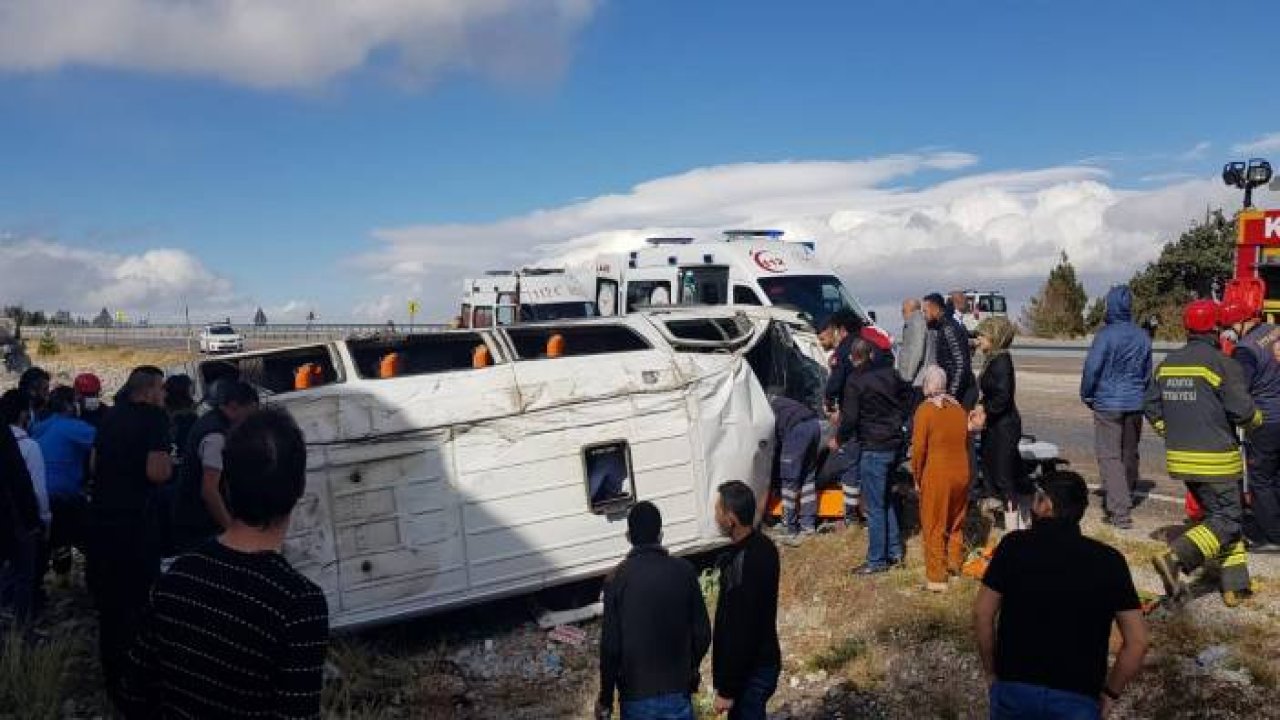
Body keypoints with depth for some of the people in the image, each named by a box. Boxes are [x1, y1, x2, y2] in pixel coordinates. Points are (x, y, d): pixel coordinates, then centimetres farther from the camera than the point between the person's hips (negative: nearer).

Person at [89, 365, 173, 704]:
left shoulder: (112, 416, 9)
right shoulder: (154, 417, -14)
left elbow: (94, 464, 19)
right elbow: (157, 472, -24)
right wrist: (169, 463, -4)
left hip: (101, 519, 7)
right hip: (135, 524, -7)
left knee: (109, 600, 19)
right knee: (136, 601, 5)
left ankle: (112, 679, 33)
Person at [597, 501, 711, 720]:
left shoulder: (617, 579, -12)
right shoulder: (684, 571, -6)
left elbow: (610, 646, -11)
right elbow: (702, 634, -2)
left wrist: (605, 699, 1)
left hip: (636, 694, -1)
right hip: (677, 690, 1)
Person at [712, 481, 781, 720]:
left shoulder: (743, 565, -29)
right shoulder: (763, 546, 1)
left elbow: (741, 634, -26)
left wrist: (727, 689, -19)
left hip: (751, 671, -9)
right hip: (765, 660, 9)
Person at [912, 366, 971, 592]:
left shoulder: (925, 409, -12)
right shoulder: (959, 408, 5)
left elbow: (919, 448, -13)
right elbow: (967, 443, 10)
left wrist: (917, 477, -2)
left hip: (936, 476, -5)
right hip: (961, 474, 5)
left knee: (934, 528, 4)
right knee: (956, 522, 22)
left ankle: (937, 578, 7)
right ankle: (954, 563, 31)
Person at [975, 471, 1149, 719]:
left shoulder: (1014, 545, -5)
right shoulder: (1109, 560, -2)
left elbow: (982, 614, -3)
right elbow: (1137, 641, -3)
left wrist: (992, 674, 9)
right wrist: (1109, 694, 9)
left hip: (1014, 688, 1)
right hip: (1078, 699, 0)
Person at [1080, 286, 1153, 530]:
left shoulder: (1106, 335, -15)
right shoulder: (1143, 337, 4)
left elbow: (1092, 368, -13)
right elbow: (1147, 372, 14)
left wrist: (1087, 396, 2)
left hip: (1108, 404, -6)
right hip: (1135, 404, 6)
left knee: (1109, 456, -4)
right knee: (1130, 453, 18)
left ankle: (1120, 512, -12)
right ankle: (1126, 499, 35)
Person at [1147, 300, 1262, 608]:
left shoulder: (1168, 363, 8)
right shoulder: (1222, 363, -14)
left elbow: (1152, 406, 11)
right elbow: (1241, 409, -15)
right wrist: (1256, 419, 7)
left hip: (1181, 457, 7)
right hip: (1216, 460, -7)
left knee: (1221, 514, 17)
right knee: (1228, 521, -1)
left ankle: (1235, 586, 19)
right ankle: (1176, 559, -19)